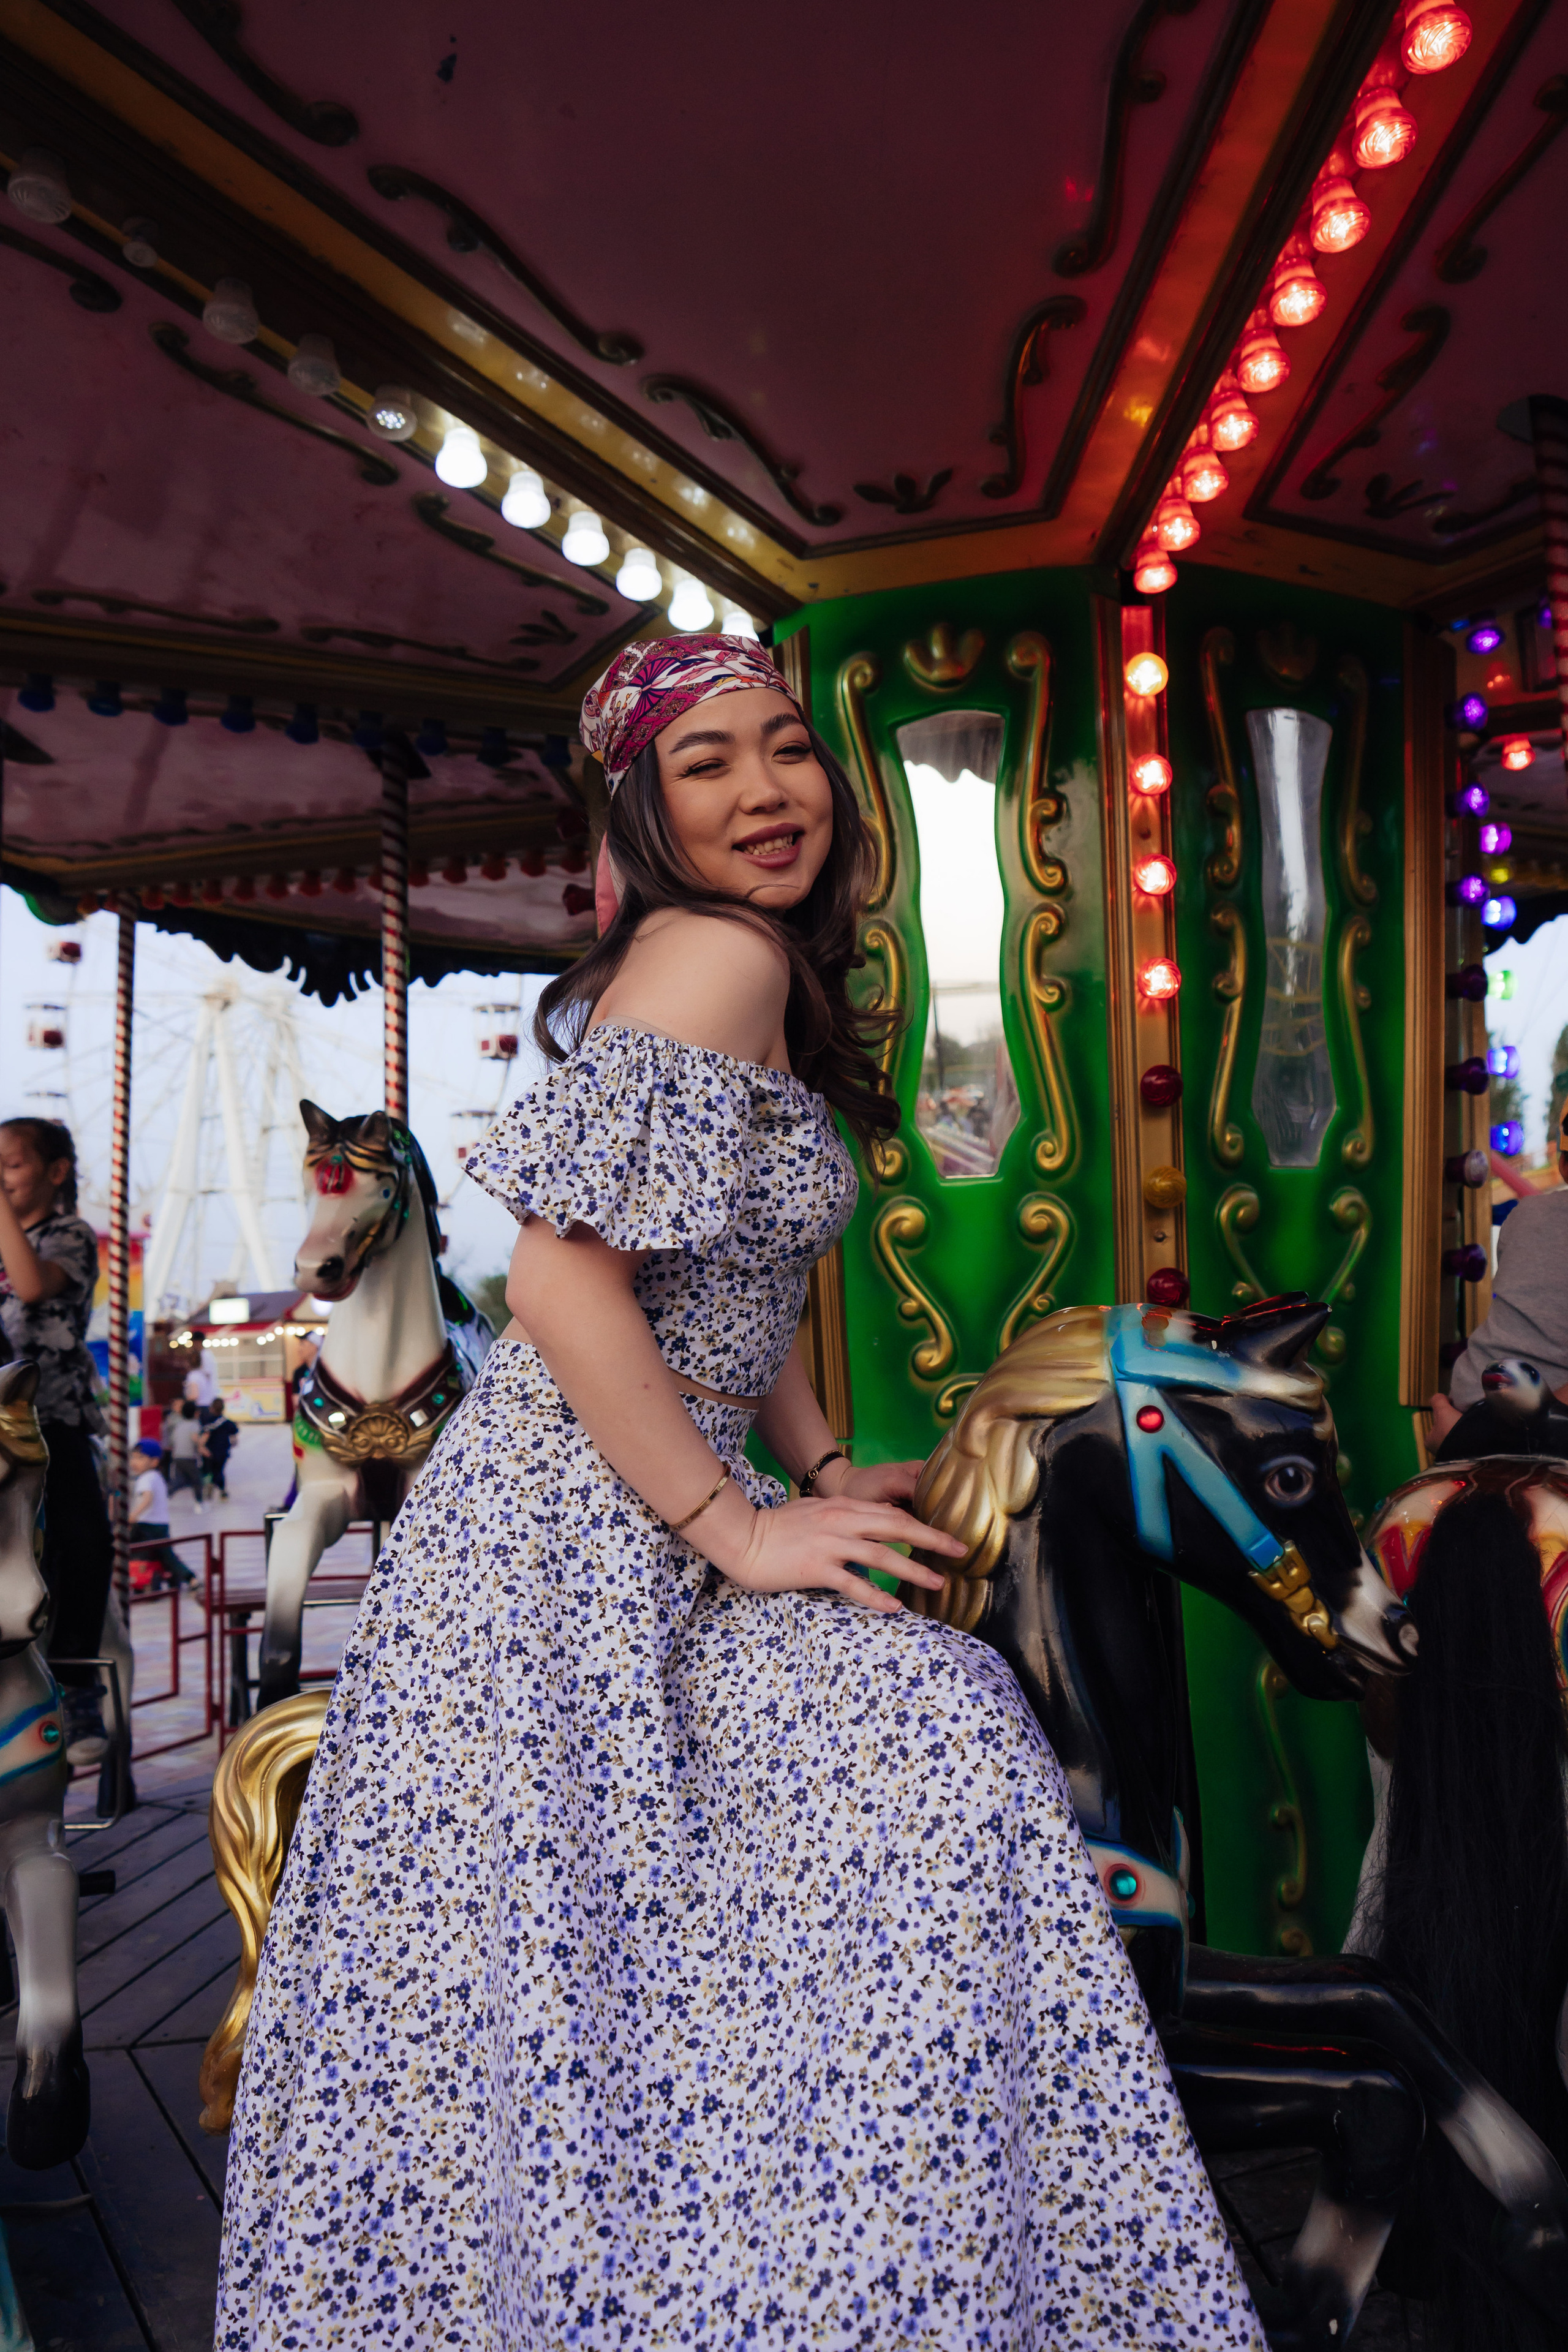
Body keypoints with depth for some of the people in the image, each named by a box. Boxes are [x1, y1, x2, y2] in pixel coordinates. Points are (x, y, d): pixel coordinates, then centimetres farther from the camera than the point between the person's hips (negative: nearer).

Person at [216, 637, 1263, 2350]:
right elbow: (561, 1276, -22)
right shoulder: (715, 953, -14)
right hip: (575, 1532, -9)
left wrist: (823, 1468, 11)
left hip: (648, 1528, 9)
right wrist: (737, 1530, -17)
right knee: (938, 1744, -13)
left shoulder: (763, 973, 17)